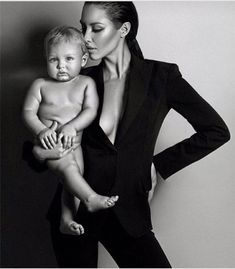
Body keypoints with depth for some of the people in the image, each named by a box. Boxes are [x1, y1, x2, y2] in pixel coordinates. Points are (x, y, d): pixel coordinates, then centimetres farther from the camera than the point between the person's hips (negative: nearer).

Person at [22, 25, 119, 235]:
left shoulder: (86, 83, 7)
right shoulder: (40, 85, 7)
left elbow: (91, 110, -4)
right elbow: (28, 112, 2)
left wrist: (72, 126, -21)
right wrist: (41, 130, -17)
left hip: (74, 143, 2)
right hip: (49, 144, -2)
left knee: (74, 176, -8)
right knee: (68, 166, -26)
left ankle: (67, 219, 1)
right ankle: (91, 199, -23)